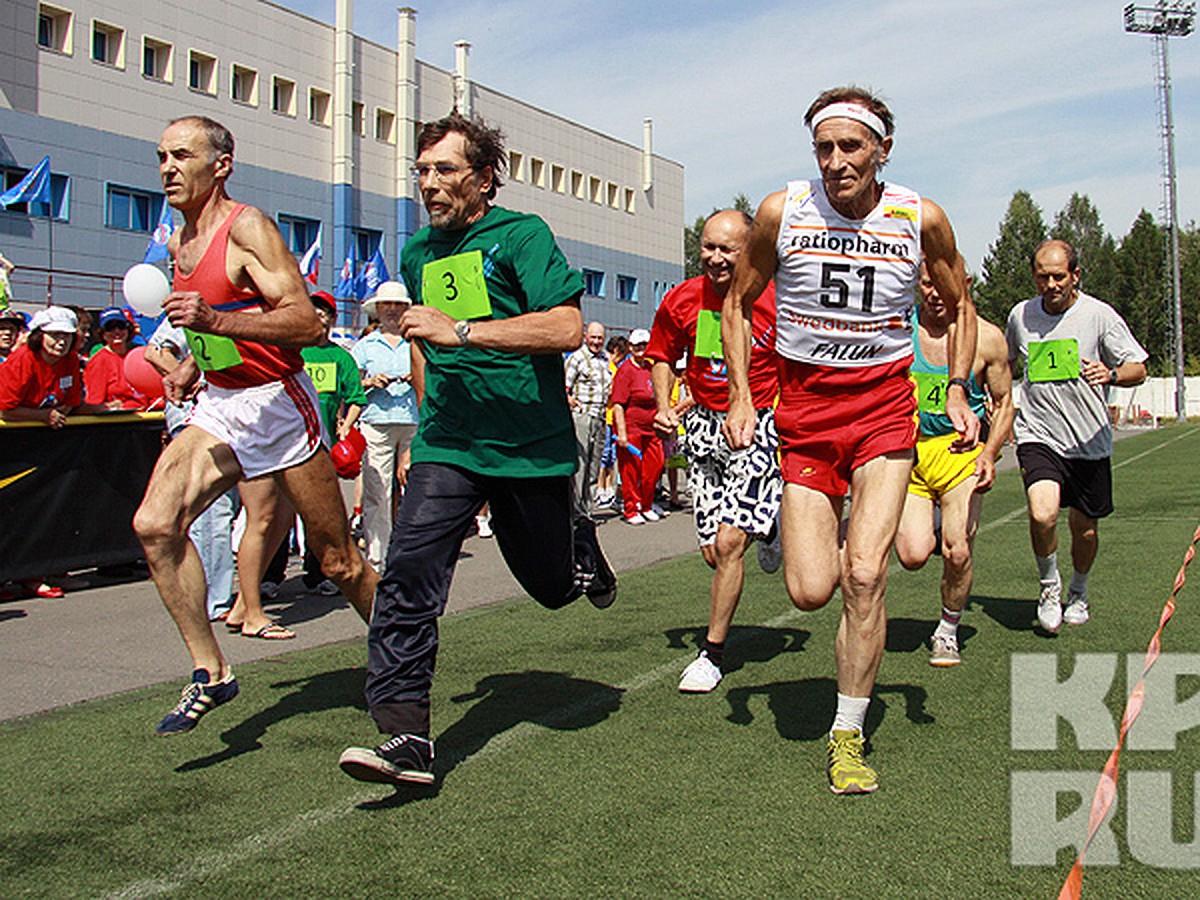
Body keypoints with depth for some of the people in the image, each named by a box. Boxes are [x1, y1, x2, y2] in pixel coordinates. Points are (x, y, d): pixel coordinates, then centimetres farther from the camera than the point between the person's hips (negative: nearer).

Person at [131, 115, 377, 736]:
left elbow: (307, 324, -24)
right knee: (154, 525, -14)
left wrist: (215, 321, -34)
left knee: (337, 560, 2)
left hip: (277, 402, -7)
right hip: (217, 406, 7)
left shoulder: (247, 228, -13)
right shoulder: (179, 242, 11)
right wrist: (192, 365, 14)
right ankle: (209, 673, -3)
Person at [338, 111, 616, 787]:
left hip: (533, 446, -4)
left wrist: (462, 331, -26)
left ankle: (580, 544, 47)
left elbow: (567, 327, -22)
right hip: (447, 446, 4)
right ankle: (407, 736, -14)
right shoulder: (418, 254, 12)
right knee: (410, 572, -16)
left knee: (553, 585, 11)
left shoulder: (521, 235, -8)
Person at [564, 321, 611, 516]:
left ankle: (586, 508, 15)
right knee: (579, 462, -10)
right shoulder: (576, 357, -2)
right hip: (581, 414, -7)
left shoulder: (606, 359, 18)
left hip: (600, 417, 7)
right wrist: (568, 400, -25)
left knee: (594, 463, 8)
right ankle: (577, 511, -7)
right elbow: (564, 385, -9)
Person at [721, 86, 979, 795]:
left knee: (864, 576, -13)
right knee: (811, 592, -5)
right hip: (805, 406, 0)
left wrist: (958, 393, 2)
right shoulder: (782, 212, -7)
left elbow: (959, 305, 13)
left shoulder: (922, 218, -4)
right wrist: (741, 399, -1)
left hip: (886, 407, 0)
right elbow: (739, 305, 7)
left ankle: (848, 736, 5)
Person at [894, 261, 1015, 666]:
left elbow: (1003, 403, 7)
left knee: (958, 555, -9)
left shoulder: (987, 339, -3)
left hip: (962, 451, 0)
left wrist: (989, 455, -8)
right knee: (912, 556, -11)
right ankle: (930, 534, 27)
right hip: (908, 451, 1)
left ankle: (948, 632, 18)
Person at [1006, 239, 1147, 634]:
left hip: (1090, 441, 0)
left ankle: (1078, 592, 39)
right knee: (1042, 514, -23)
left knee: (1085, 528, 10)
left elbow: (1138, 368, -4)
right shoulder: (1021, 315, 2)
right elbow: (1004, 364, 22)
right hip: (1038, 435, 0)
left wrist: (1111, 374, -25)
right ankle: (1049, 586, 5)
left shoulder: (1099, 315, -6)